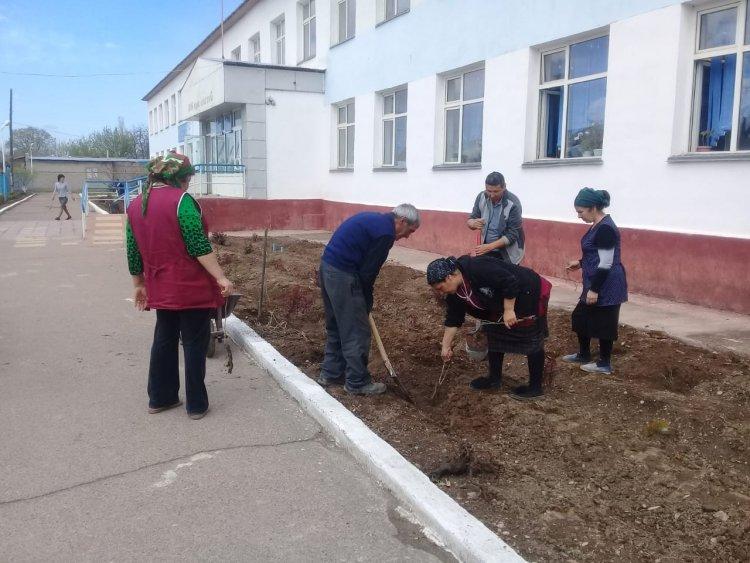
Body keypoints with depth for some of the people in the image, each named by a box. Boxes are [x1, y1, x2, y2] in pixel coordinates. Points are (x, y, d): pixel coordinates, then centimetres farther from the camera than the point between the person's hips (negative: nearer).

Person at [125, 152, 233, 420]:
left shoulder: (135, 205, 8)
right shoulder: (181, 200, -14)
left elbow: (133, 252, 13)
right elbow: (199, 245, -20)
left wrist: (139, 284, 22)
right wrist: (220, 277, -17)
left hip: (161, 289, 7)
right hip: (192, 288, -7)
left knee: (164, 340, 19)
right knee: (195, 344, 4)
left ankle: (159, 398, 27)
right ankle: (196, 405, 11)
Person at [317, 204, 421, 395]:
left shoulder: (375, 220, 17)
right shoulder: (386, 232, -13)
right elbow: (368, 271, -12)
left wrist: (364, 301, 15)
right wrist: (367, 303, 3)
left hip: (327, 265, 10)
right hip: (342, 274, -10)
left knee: (336, 326, 20)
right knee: (357, 331, 0)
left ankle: (330, 373, 29)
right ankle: (357, 382, 9)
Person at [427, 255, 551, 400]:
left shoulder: (477, 269, -33)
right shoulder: (455, 293, -4)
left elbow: (510, 282, -31)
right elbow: (453, 319, 5)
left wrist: (509, 310, -24)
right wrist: (446, 346, 7)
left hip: (529, 294, -9)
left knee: (532, 342, 1)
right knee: (495, 335, 13)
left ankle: (535, 388, 13)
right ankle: (494, 378, 28)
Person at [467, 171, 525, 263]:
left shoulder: (513, 203, -23)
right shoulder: (481, 197, -9)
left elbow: (512, 235, -22)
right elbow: (470, 220, -2)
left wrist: (490, 246, -31)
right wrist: (473, 223, -27)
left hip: (508, 255, -4)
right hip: (486, 250, 4)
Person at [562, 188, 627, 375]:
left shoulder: (605, 229, -21)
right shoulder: (598, 226, 10)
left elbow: (606, 263, -23)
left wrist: (594, 289, -22)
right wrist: (580, 263, 18)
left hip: (606, 287, -10)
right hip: (596, 284, 10)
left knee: (603, 324, 2)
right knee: (581, 316, 18)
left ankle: (604, 364, 16)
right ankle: (583, 355, 33)